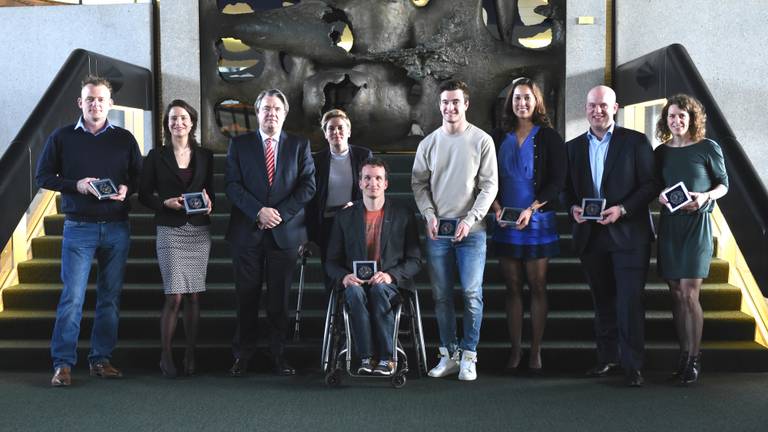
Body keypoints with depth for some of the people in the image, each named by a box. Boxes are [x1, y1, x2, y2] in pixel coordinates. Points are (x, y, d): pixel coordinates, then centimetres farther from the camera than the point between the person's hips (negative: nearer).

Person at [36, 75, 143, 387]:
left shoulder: (124, 139, 8)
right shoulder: (62, 137, 4)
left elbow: (139, 177, 12)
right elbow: (43, 175, 4)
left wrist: (127, 189, -9)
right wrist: (75, 185, -12)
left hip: (116, 228, 2)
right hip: (79, 228, -2)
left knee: (110, 297, 6)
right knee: (72, 296, -7)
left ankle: (101, 359, 15)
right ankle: (63, 364, -2)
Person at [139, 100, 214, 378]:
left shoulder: (205, 156, 11)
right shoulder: (156, 156, 4)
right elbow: (144, 195, 4)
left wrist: (209, 203, -5)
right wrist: (166, 203, -13)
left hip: (199, 231, 3)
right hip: (170, 230, -3)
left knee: (193, 296, 3)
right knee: (174, 296, -9)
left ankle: (190, 356, 12)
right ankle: (166, 357, 3)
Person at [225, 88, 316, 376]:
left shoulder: (299, 145, 8)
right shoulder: (239, 144, 7)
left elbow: (308, 185, 0)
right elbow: (233, 185, -1)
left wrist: (280, 213, -11)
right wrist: (259, 211, -15)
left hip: (285, 231, 0)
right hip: (247, 232, 0)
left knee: (280, 298, 5)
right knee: (247, 297, 3)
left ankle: (278, 355, 13)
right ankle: (242, 355, 12)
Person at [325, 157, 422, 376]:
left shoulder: (403, 214, 7)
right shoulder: (345, 216, 11)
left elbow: (415, 259, 3)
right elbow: (332, 261, 10)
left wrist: (390, 275, -16)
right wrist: (344, 277, -14)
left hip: (390, 283, -1)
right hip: (356, 282, 1)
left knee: (379, 290, -36)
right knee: (355, 292, -34)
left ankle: (386, 359, -29)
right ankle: (366, 358, -31)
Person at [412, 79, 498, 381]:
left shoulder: (482, 141, 0)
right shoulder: (429, 143, 8)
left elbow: (490, 185, -3)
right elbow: (418, 183, 9)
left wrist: (470, 220, -12)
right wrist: (429, 215, -6)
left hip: (471, 230, -3)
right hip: (437, 230, 3)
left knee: (472, 294, -4)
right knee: (442, 296, 6)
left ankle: (468, 356, 5)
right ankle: (449, 355, 15)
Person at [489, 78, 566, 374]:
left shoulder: (549, 138, 1)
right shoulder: (499, 138, 10)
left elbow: (557, 181, -4)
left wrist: (531, 209, -14)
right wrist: (496, 207, -8)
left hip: (538, 220, -3)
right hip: (505, 223, 3)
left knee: (537, 286, 1)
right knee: (512, 287, 5)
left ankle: (536, 351, 6)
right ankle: (515, 350, 9)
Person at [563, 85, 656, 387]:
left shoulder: (635, 141, -1)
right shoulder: (574, 147, 11)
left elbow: (650, 184, -5)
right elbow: (567, 188, 14)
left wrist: (622, 209, -17)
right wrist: (573, 207, -7)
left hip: (628, 233, -4)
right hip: (591, 235, 4)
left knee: (630, 300, -6)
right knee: (602, 301, 12)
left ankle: (633, 364, 0)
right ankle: (607, 356, 22)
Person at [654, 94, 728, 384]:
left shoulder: (708, 148, -2)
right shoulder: (662, 152, 9)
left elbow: (723, 184, 4)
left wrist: (705, 197, -15)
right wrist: (660, 197, -6)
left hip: (697, 222, -4)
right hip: (669, 224, 4)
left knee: (689, 293, -9)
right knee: (676, 294, 6)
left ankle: (694, 359, 0)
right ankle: (684, 354, 15)